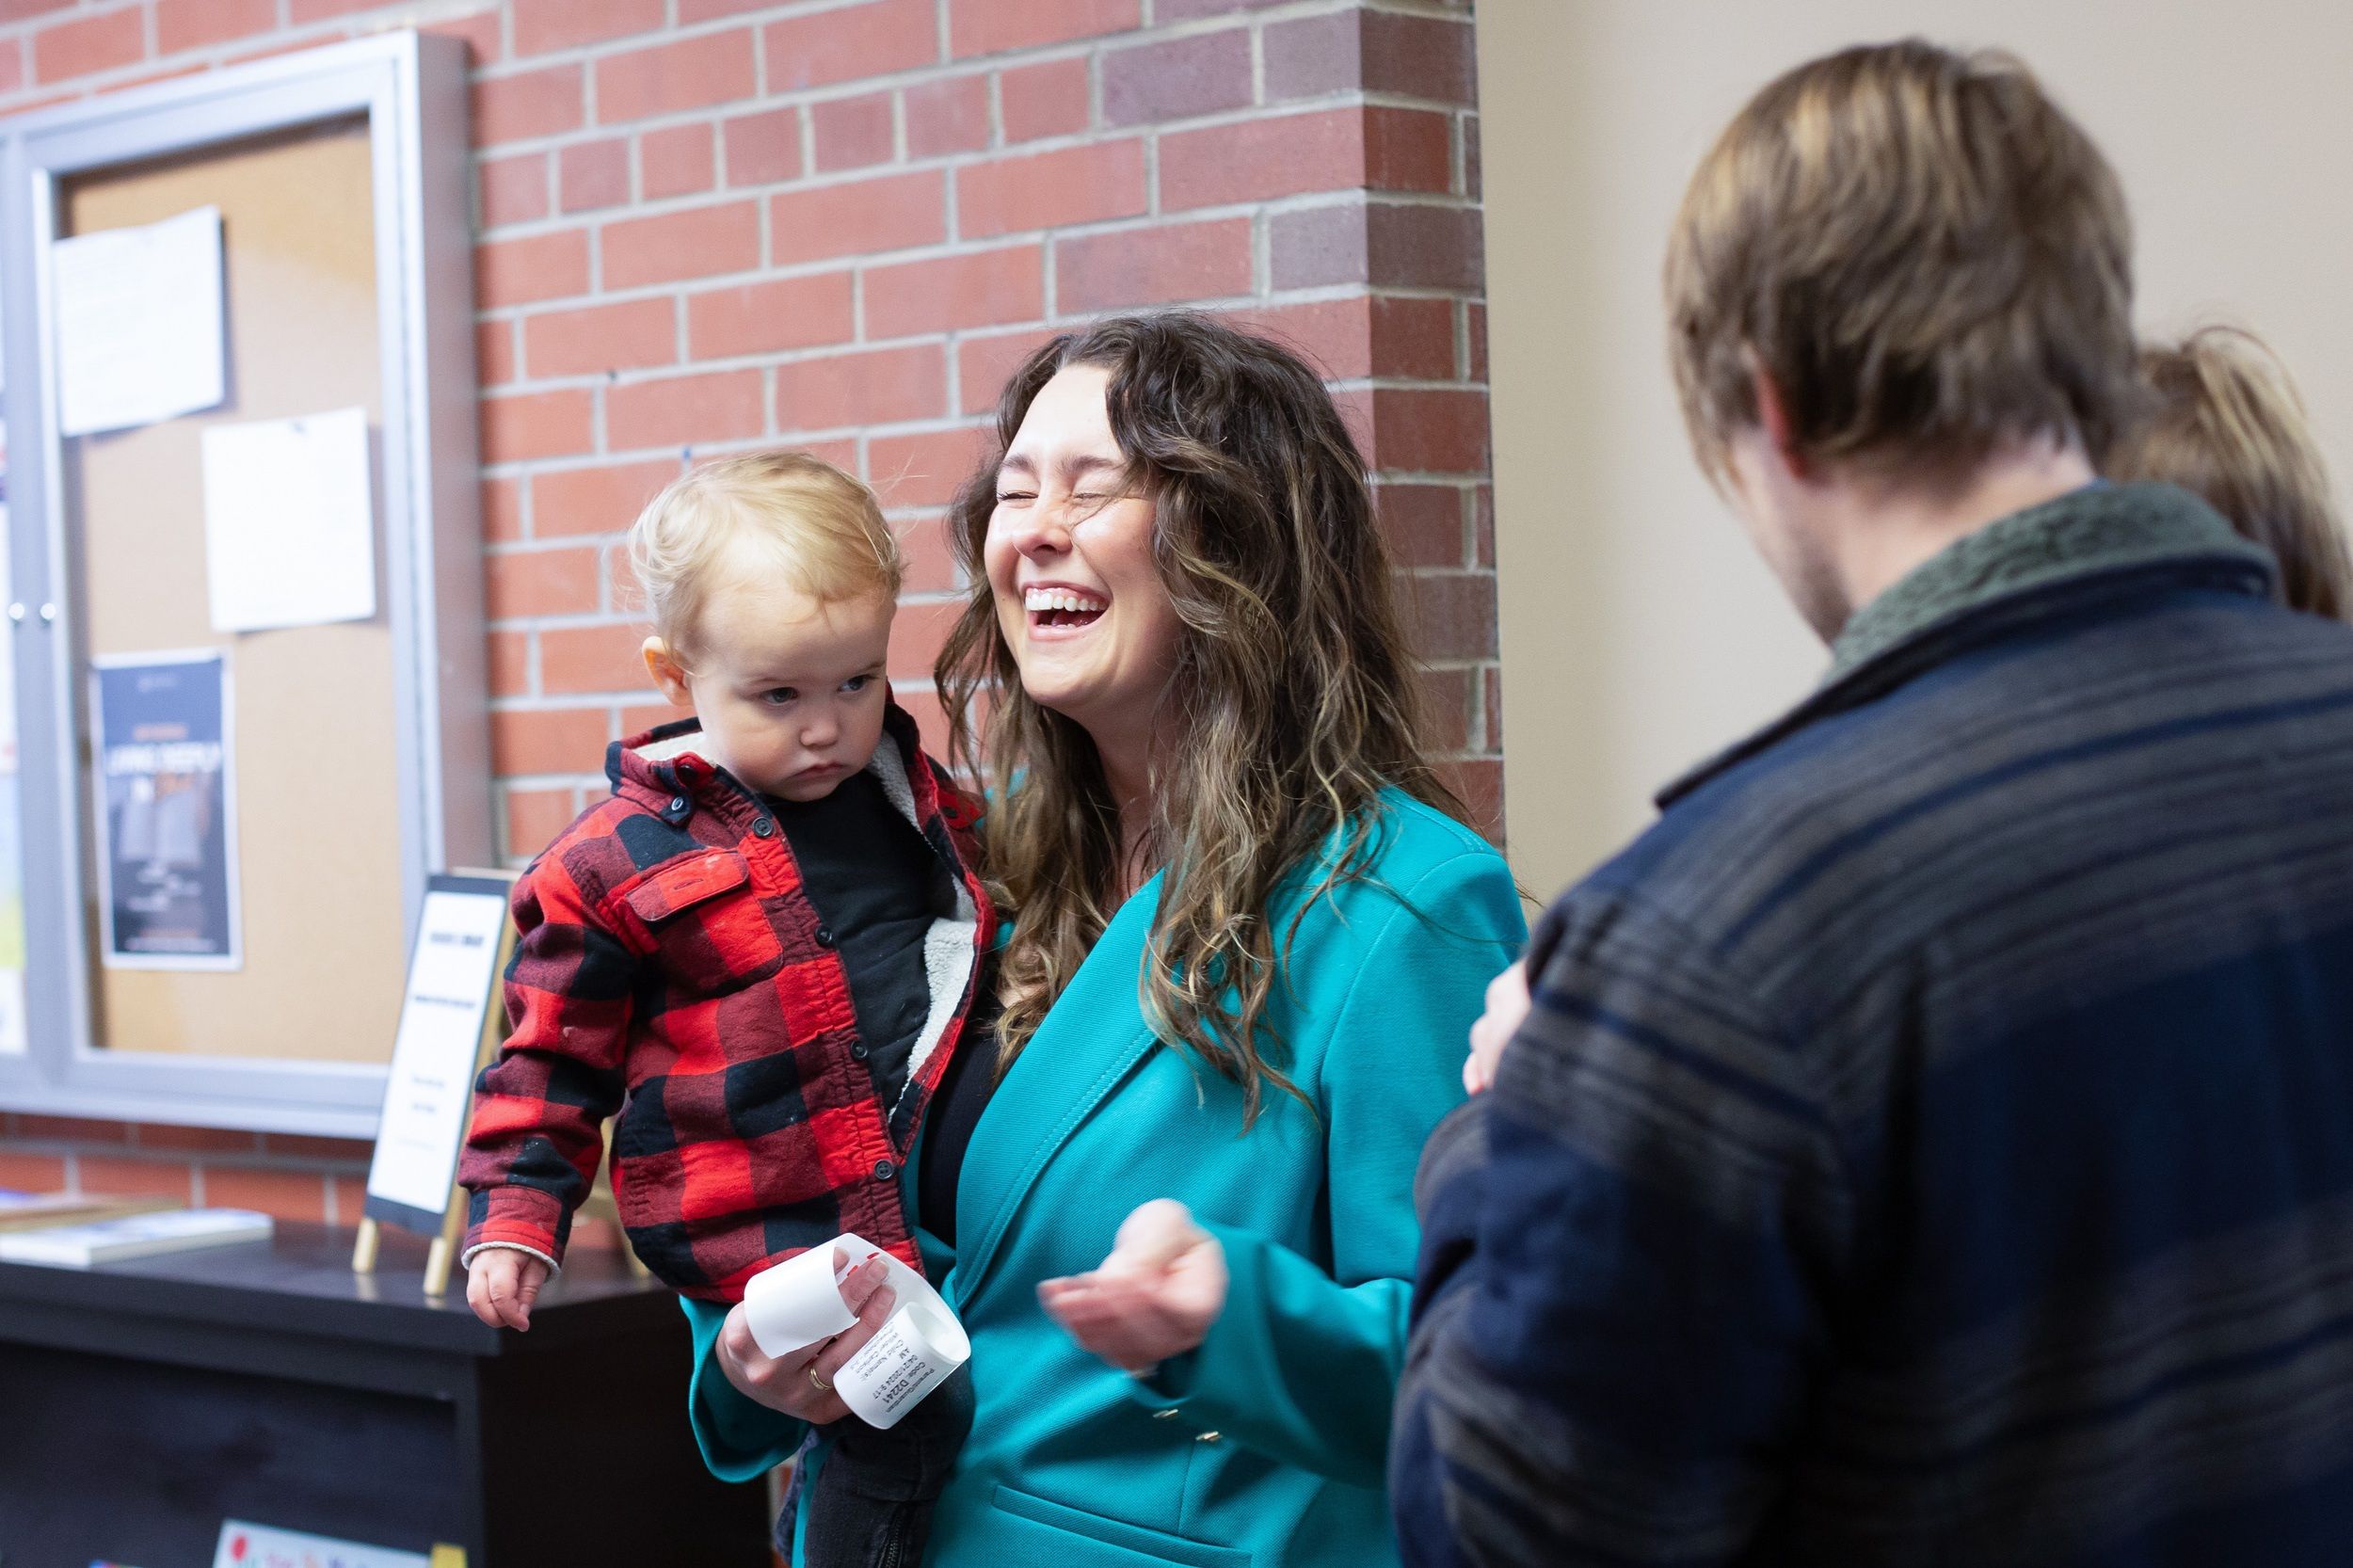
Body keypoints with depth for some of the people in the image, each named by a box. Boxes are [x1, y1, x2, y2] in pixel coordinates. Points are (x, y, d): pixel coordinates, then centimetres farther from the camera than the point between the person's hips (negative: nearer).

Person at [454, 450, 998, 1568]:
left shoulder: (925, 803, 11)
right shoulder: (618, 859, -3)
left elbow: (1005, 930, 28)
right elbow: (554, 1055, 3)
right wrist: (514, 1216, -2)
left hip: (952, 1174, 6)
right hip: (777, 1222, -6)